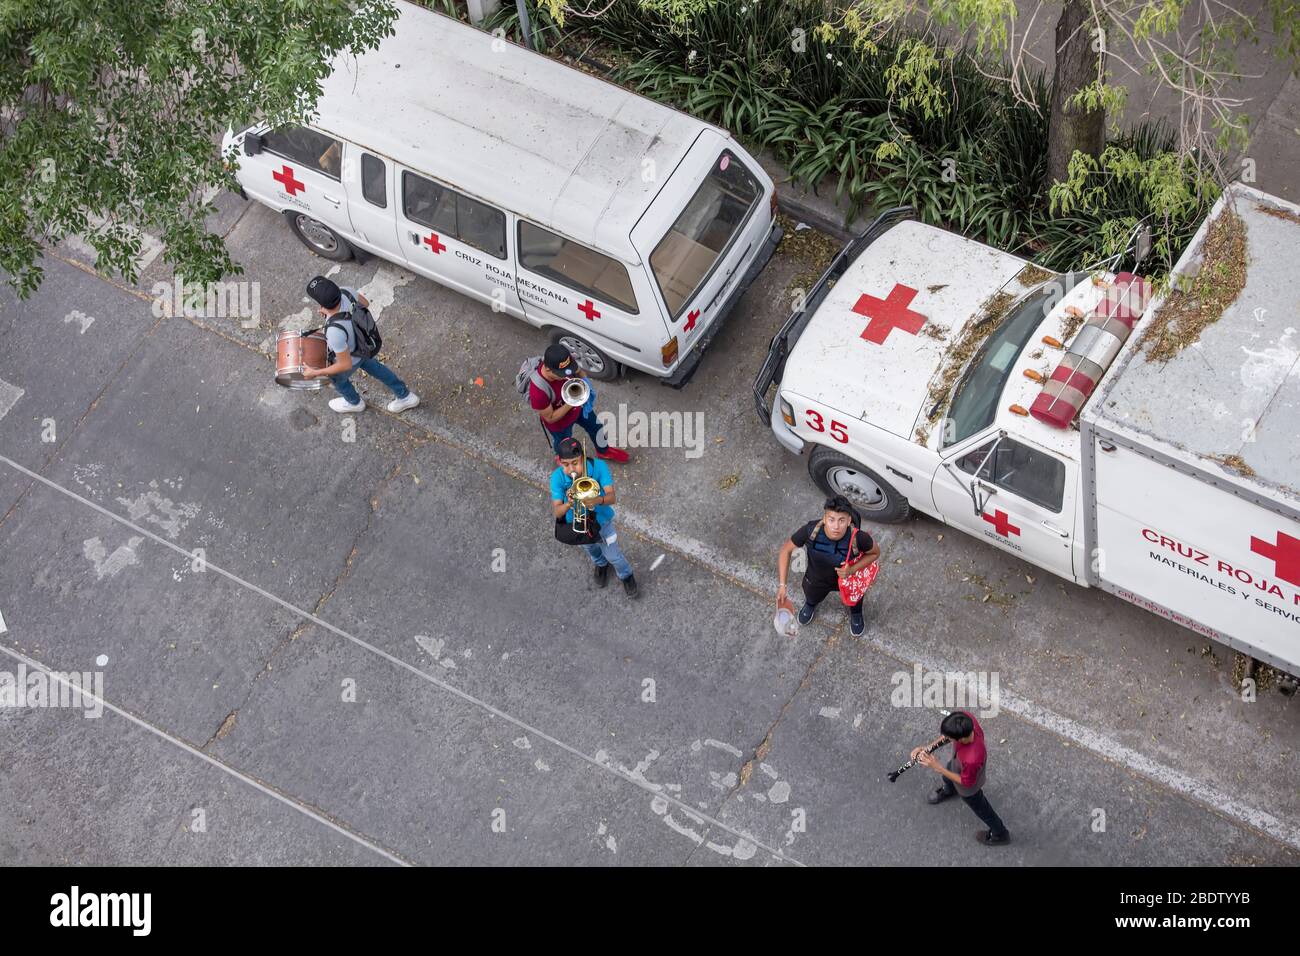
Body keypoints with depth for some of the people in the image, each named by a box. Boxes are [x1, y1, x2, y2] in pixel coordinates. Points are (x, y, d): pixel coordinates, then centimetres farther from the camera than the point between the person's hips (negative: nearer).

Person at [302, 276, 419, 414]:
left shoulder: (335, 331, -47)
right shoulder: (345, 292, -31)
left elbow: (345, 365, -32)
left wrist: (315, 373, -22)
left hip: (351, 358, -5)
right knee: (372, 367, 36)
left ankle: (354, 402, 61)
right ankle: (405, 396, 53)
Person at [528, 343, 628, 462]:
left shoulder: (566, 361, -32)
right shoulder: (538, 391, -46)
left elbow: (579, 372, -8)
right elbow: (550, 418, -29)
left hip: (579, 407, 5)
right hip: (560, 423, -5)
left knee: (595, 427, 31)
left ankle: (604, 450, 64)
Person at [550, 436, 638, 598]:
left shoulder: (598, 466, -31)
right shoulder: (557, 477, -30)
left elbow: (612, 497, -34)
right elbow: (556, 513, -30)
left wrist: (597, 500, -56)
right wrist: (568, 505, -52)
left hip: (601, 520, -2)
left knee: (613, 555, 13)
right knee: (591, 550, 30)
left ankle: (626, 575, 47)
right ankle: (601, 564, 65)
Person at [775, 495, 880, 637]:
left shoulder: (858, 538, -41)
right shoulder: (810, 530, -40)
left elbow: (875, 552, -17)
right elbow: (786, 550, -22)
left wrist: (852, 570, -31)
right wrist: (782, 585, -27)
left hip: (848, 579, -1)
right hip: (816, 580, 1)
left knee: (854, 601, 32)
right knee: (812, 598, 34)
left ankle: (855, 613, 68)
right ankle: (810, 604, 71)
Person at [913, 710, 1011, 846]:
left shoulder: (972, 759, -51)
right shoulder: (964, 718, -36)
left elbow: (965, 782, -28)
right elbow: (947, 734, -12)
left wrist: (938, 768, -28)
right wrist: (927, 746, -21)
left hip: (968, 788, -5)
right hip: (955, 763, 5)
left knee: (981, 809, 26)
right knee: (946, 779, 38)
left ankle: (1000, 834, 56)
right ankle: (948, 790, 75)